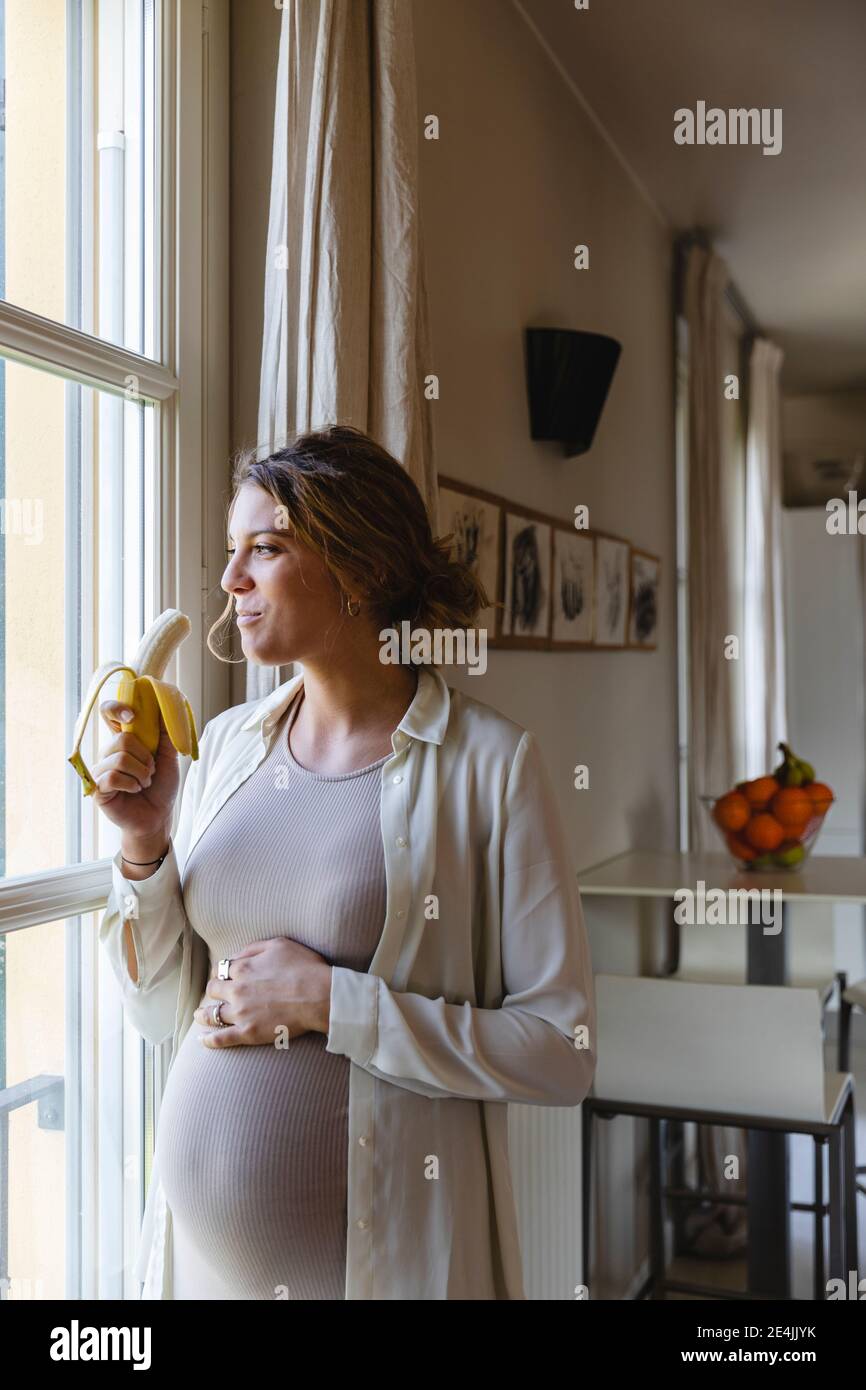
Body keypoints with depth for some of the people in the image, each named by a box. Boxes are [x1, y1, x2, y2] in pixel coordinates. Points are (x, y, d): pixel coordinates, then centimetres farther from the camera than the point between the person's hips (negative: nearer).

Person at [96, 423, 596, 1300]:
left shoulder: (490, 762, -14)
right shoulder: (226, 744, 1)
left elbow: (562, 1053, -14)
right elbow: (163, 1010, 6)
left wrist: (328, 1003, -19)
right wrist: (144, 843, -9)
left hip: (382, 1248, -4)